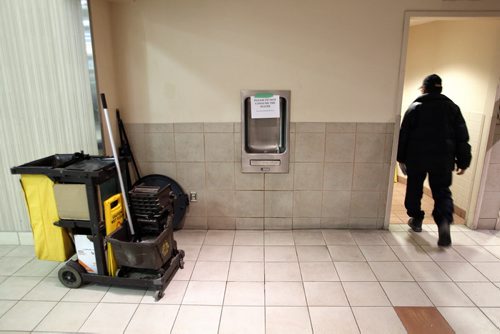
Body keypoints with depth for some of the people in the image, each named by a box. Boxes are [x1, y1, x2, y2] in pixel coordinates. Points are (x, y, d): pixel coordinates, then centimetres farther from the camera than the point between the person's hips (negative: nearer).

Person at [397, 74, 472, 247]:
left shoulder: (415, 107, 0)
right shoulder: (452, 107, 6)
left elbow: (404, 134, -2)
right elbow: (462, 137, 5)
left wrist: (401, 158, 3)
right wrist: (463, 161, 9)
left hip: (416, 158, -1)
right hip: (443, 159, 1)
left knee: (414, 189, 16)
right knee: (442, 192, 6)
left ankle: (416, 220, 26)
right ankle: (444, 221, -18)